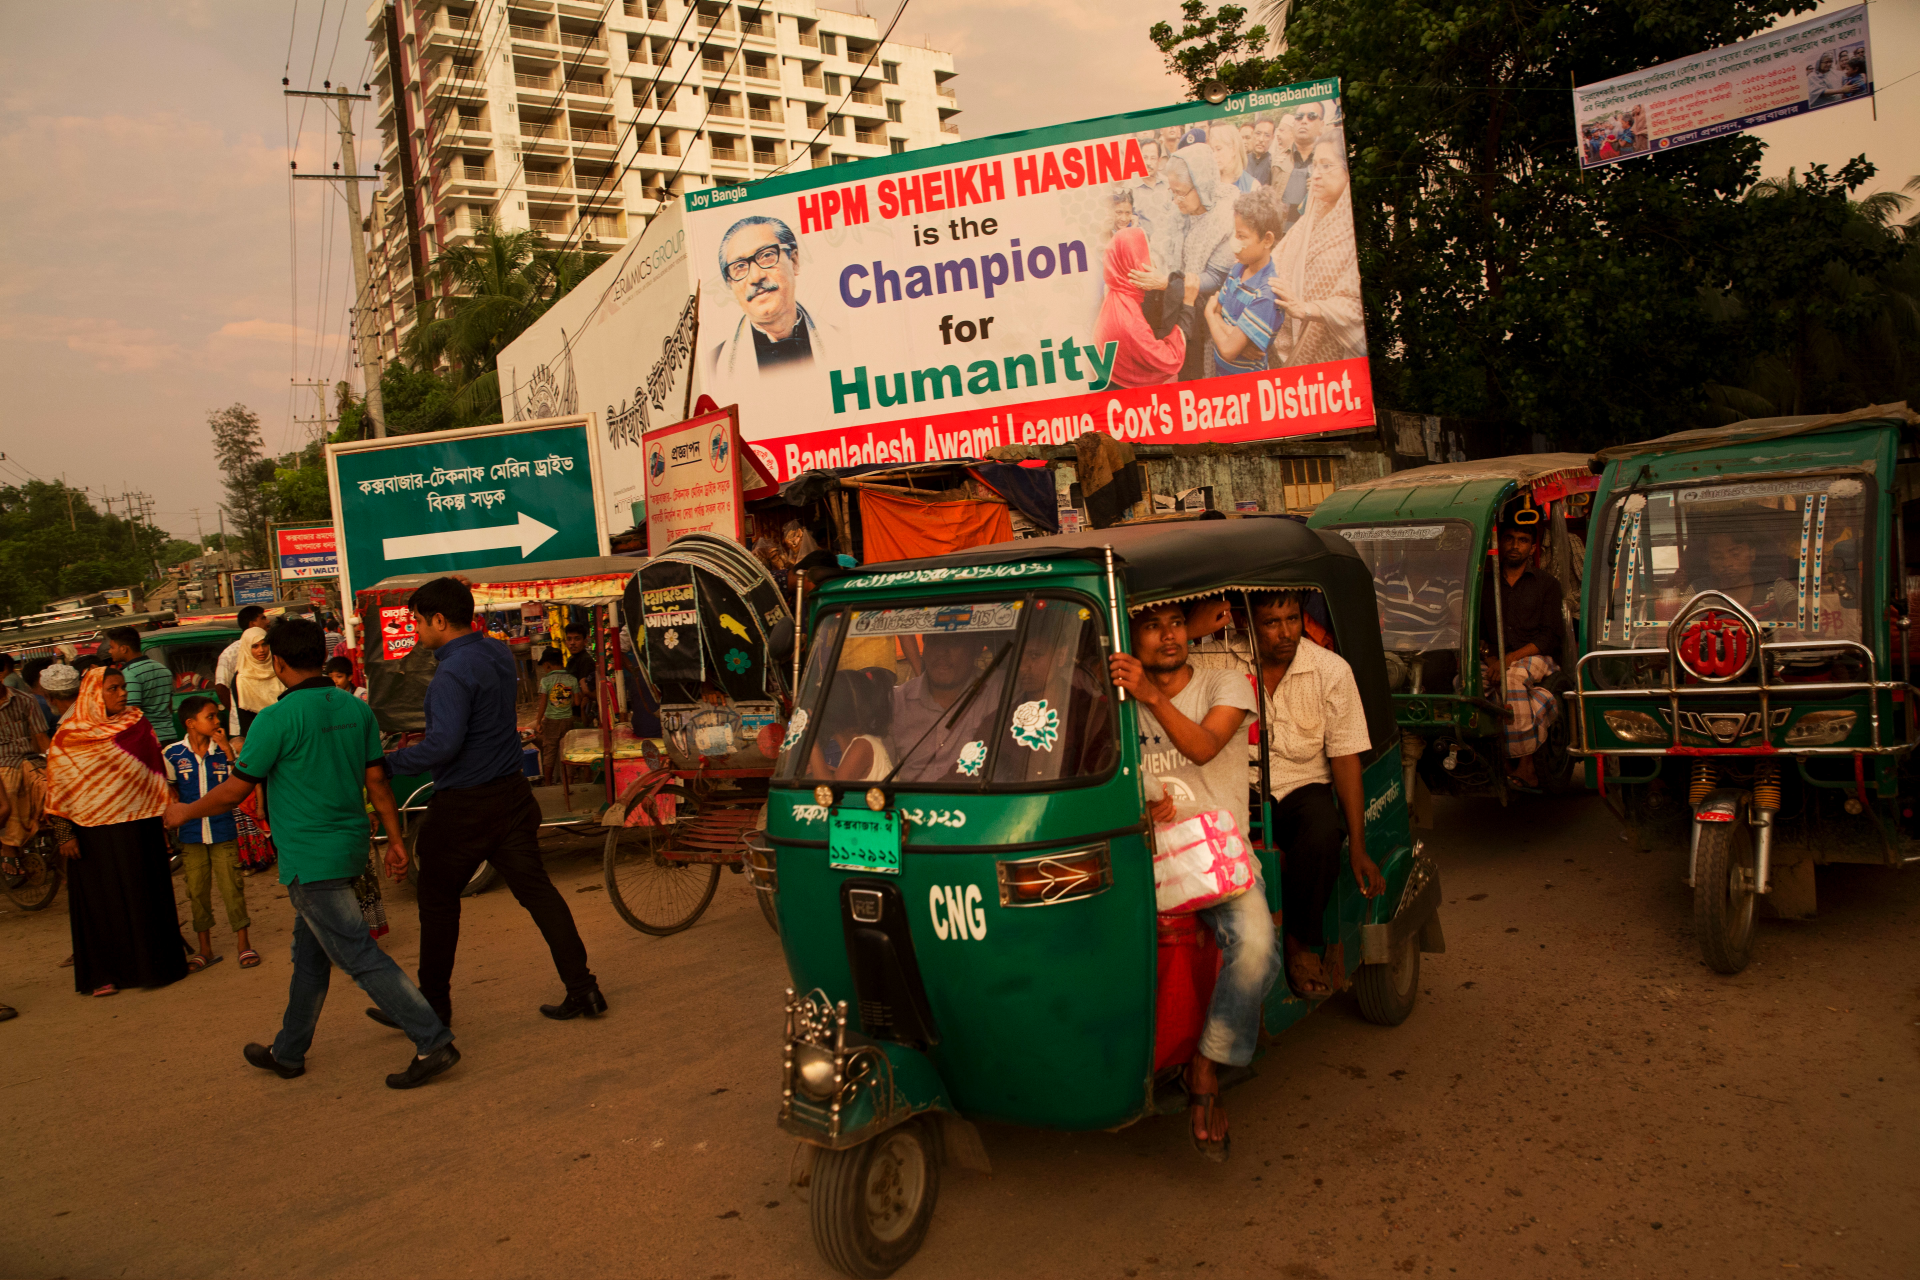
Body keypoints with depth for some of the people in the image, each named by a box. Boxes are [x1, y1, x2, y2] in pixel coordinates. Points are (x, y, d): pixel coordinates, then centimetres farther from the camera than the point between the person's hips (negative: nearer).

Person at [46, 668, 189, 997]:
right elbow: (58, 791, -3)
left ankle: (153, 963, 20)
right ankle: (105, 974, 16)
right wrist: (64, 834, -9)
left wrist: (162, 821, 7)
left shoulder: (137, 724, 4)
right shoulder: (69, 737, -4)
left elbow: (155, 773, 9)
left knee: (147, 896, 8)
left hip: (138, 828, 2)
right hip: (94, 832, -2)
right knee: (102, 902, 5)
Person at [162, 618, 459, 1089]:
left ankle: (433, 1042, -12)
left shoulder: (276, 719, -15)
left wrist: (185, 812, 10)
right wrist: (395, 839, 10)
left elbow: (235, 790, -8)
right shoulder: (357, 709, 4)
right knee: (310, 955, 20)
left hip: (309, 860, -8)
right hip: (349, 850, 8)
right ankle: (288, 1052, 35)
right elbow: (376, 780, 5)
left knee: (359, 955, -7)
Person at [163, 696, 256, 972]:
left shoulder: (224, 750, -1)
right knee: (197, 890, 9)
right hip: (190, 833, 1)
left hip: (223, 831, -1)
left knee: (232, 886, 0)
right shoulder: (174, 754, -1)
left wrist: (228, 751, -17)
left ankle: (243, 943, 11)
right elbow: (167, 785, 14)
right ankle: (205, 948, 21)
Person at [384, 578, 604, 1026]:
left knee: (438, 904, 9)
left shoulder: (453, 673, -19)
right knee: (536, 889, 8)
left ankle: (432, 1004, 22)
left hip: (463, 806, -8)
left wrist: (388, 762, -15)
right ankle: (582, 988, 5)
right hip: (512, 795, 8)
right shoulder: (498, 652, 8)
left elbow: (443, 744, -27)